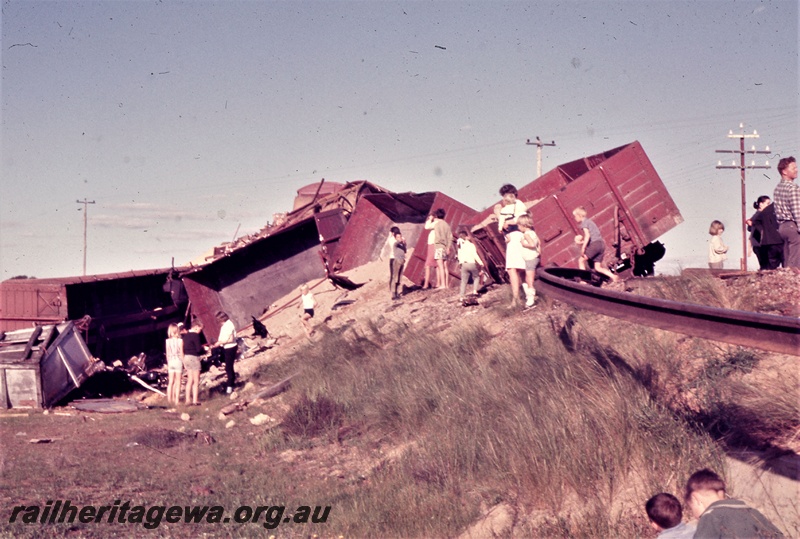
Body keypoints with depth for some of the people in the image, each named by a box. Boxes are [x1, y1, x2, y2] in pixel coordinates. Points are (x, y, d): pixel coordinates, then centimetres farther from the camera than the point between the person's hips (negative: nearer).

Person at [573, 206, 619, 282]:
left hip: (595, 244, -9)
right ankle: (613, 276, -11)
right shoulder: (589, 221, 26)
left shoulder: (584, 222, -2)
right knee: (598, 267, 6)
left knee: (581, 260, 2)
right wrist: (581, 241, 18)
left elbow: (587, 235, -15)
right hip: (601, 244, 9)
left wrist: (583, 248, -16)